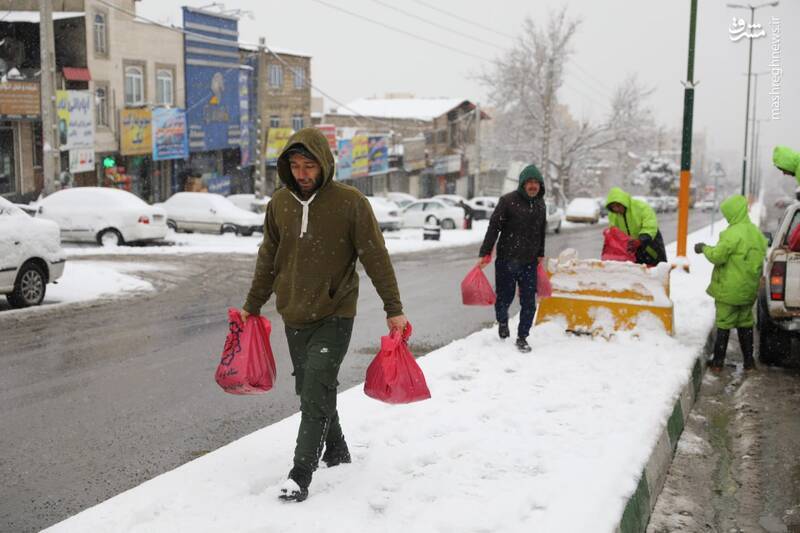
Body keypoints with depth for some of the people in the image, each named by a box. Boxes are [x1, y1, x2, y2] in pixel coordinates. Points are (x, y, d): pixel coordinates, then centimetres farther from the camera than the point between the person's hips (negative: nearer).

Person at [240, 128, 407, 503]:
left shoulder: (350, 202, -10)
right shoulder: (279, 204, 3)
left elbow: (375, 257, -7)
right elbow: (268, 260, 14)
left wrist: (394, 309, -7)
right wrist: (252, 305, 19)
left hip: (334, 316, -5)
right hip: (294, 317, 5)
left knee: (316, 394, -12)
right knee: (311, 392, 14)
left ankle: (301, 474, -6)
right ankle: (336, 450, 33)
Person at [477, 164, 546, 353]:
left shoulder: (540, 203, 8)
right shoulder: (508, 201, -10)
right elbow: (493, 227, -11)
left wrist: (540, 255, 22)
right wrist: (484, 254, -14)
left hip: (529, 261, 4)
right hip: (506, 259, -4)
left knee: (529, 302, 0)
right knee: (504, 298, 5)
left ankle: (522, 337, 14)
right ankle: (502, 321, 39)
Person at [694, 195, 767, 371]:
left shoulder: (733, 233, -20)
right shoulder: (756, 232, 6)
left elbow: (717, 256, -20)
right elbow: (762, 256, 13)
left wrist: (704, 248, -3)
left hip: (729, 289, -7)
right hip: (749, 290, 7)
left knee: (724, 324, 1)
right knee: (745, 323, 15)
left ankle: (718, 361, 7)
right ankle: (749, 361, 19)